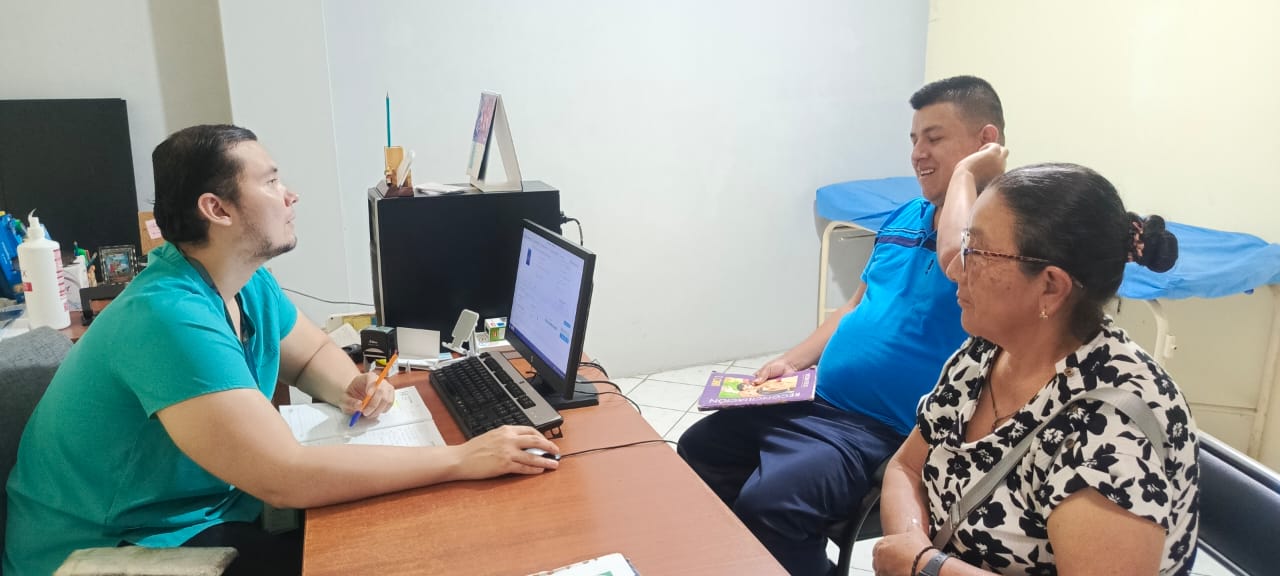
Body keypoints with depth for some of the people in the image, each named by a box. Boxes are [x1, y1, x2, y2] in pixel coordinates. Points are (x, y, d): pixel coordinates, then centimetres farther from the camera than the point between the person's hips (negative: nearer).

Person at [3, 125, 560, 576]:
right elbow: (286, 476, -37)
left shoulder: (250, 284, -2)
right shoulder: (170, 316, -31)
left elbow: (311, 351, 15)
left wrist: (351, 388, -9)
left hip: (206, 511, 8)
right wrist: (461, 459, -34)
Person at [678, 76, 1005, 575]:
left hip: (881, 432, -9)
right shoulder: (904, 218, 13)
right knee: (694, 453, 13)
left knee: (764, 507, -28)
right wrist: (794, 361, 8)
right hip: (814, 399, 9)